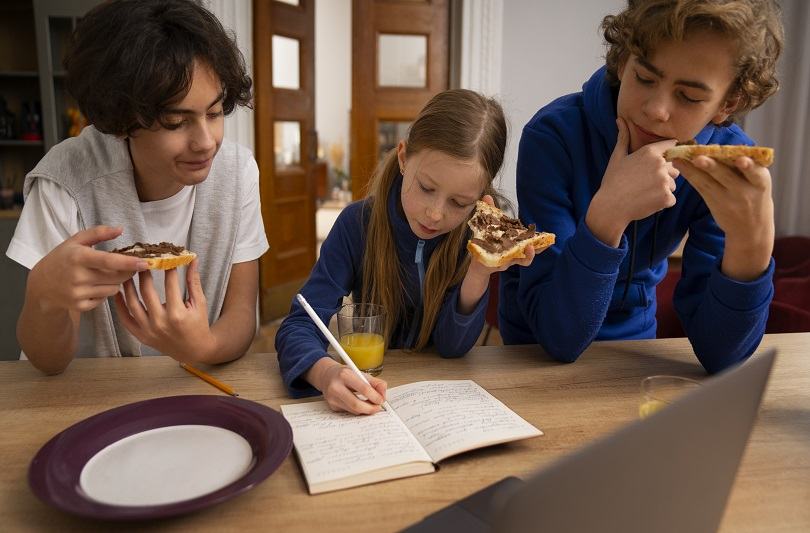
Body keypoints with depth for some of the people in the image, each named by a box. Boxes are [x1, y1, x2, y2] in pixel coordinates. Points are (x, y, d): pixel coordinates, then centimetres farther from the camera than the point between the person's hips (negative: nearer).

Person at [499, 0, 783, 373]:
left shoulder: (729, 159, -14)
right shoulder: (554, 136, -24)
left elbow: (718, 354, -16)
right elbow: (558, 336, -26)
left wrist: (752, 241, -32)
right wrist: (608, 213, -38)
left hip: (635, 336, 2)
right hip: (538, 350, -2)